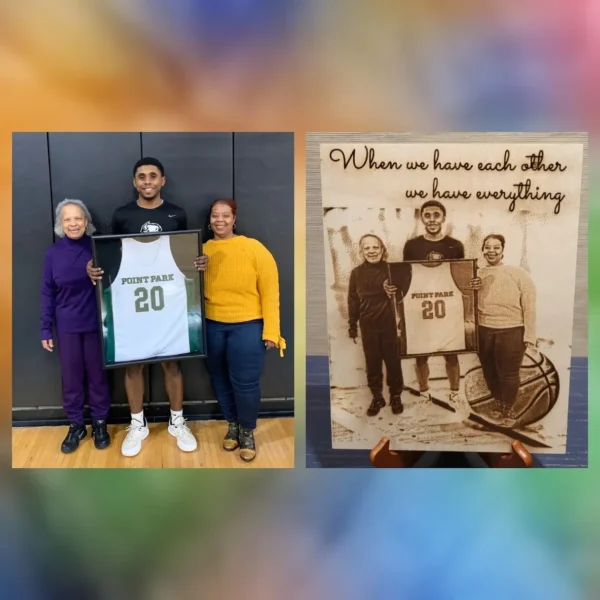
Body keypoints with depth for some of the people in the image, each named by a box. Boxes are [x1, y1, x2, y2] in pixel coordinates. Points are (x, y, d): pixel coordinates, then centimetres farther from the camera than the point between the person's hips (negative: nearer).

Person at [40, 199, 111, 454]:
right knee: (71, 377, 11)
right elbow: (47, 292, 1)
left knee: (97, 374, 10)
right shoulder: (53, 253, -3)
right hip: (66, 326, 1)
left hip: (96, 324, -1)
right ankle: (76, 425, 28)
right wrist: (46, 329, 0)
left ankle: (100, 423, 27)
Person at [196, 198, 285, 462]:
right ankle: (232, 424, 39)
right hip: (212, 326, 4)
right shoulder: (203, 250, 2)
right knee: (220, 379, 16)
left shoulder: (254, 248, -11)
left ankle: (247, 431, 25)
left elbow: (270, 291, -11)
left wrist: (271, 331, -13)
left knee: (245, 382, 0)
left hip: (247, 325, -4)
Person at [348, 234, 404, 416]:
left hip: (389, 323, -2)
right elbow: (353, 300, 5)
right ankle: (377, 397, 25)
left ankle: (396, 396, 26)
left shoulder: (390, 269, -6)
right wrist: (352, 326, 6)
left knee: (392, 360, 9)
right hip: (368, 325, 2)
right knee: (372, 362, 11)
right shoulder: (356, 273, -1)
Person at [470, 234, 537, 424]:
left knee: (508, 373, 5)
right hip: (483, 331, 5)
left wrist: (529, 335, -11)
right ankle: (500, 403, 41)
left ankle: (508, 408, 29)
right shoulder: (476, 275, 4)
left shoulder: (518, 273, -9)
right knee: (489, 371, 17)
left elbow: (529, 306, -9)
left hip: (511, 331, -4)